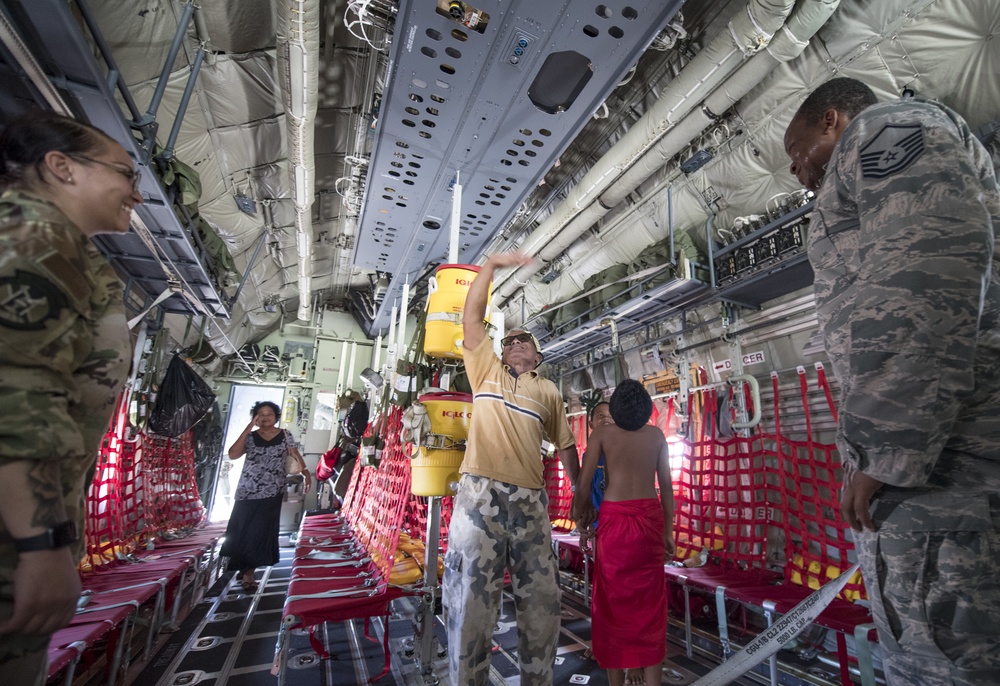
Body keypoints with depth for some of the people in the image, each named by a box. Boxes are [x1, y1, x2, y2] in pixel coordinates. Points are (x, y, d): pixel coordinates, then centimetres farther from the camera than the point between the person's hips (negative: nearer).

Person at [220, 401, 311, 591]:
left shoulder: (285, 435, 2)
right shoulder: (250, 437, 1)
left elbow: (295, 454, -5)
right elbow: (233, 454, -14)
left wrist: (305, 472, -22)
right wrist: (248, 429, -16)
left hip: (272, 493, -1)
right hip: (247, 492, 1)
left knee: (262, 532, 1)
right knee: (241, 531, 8)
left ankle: (248, 572, 15)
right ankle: (243, 569, 29)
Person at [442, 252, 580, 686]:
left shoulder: (548, 391, 17)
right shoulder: (486, 370, 13)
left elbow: (565, 445, 21)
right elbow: (471, 318, 8)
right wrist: (491, 265, 9)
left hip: (531, 504, 3)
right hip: (480, 498, -2)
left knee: (542, 605, 12)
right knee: (471, 604, 3)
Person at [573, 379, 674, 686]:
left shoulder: (602, 433, -4)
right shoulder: (656, 435, 4)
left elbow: (584, 482, -6)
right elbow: (666, 485, 6)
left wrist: (578, 515, 9)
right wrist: (668, 531, 15)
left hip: (615, 519, -2)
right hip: (650, 519, 3)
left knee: (613, 601, 11)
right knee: (649, 603, 13)